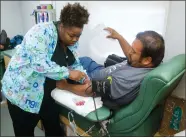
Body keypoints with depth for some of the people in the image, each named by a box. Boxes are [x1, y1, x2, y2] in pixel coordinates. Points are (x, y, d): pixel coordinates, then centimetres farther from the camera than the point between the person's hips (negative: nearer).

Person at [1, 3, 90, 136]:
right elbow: (40, 64, -33)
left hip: (48, 93, 7)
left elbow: (75, 64, 4)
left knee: (54, 129, 18)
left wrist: (86, 80, -13)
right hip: (22, 91, -6)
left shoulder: (72, 41, 0)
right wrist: (68, 73, -32)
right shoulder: (42, 32, -24)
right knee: (25, 132, 13)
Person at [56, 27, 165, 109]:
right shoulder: (152, 61, -18)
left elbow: (89, 90, -33)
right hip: (105, 78, 8)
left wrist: (64, 85, -18)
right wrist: (119, 37, 4)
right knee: (84, 59, 26)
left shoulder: (126, 80, -44)